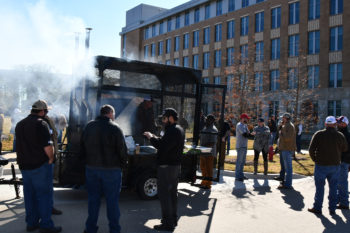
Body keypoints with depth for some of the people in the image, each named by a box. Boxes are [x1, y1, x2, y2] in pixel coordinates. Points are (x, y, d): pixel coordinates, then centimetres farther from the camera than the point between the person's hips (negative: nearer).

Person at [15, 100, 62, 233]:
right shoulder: (41, 123, -14)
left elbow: (19, 146, 17)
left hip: (24, 166, 8)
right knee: (44, 194, -1)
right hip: (40, 166, -8)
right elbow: (48, 146, -20)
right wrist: (51, 158, -5)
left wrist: (23, 162, 19)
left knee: (29, 195, 13)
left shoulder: (20, 124, 12)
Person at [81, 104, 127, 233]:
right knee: (112, 200, 5)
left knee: (93, 198, 13)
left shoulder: (89, 126, 8)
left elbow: (82, 147, 14)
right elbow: (122, 150, -10)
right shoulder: (114, 128, -11)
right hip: (111, 169, -5)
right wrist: (122, 164, 5)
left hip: (91, 168, 5)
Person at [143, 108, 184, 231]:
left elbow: (163, 146, -28)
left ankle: (168, 223, -2)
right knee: (172, 192, 18)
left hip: (167, 166, -11)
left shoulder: (172, 131, -19)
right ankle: (173, 219, 28)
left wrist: (151, 138, -15)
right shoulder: (179, 129, 16)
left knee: (164, 193, -6)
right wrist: (155, 138, 5)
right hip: (175, 165, 11)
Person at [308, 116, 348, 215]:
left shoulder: (319, 134, -10)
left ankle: (317, 207, 14)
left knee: (320, 187, 7)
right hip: (335, 165, 2)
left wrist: (315, 159, 4)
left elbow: (311, 149, -10)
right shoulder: (340, 135, -3)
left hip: (321, 165, -2)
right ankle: (332, 208, 18)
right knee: (333, 187, 12)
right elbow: (345, 149, 7)